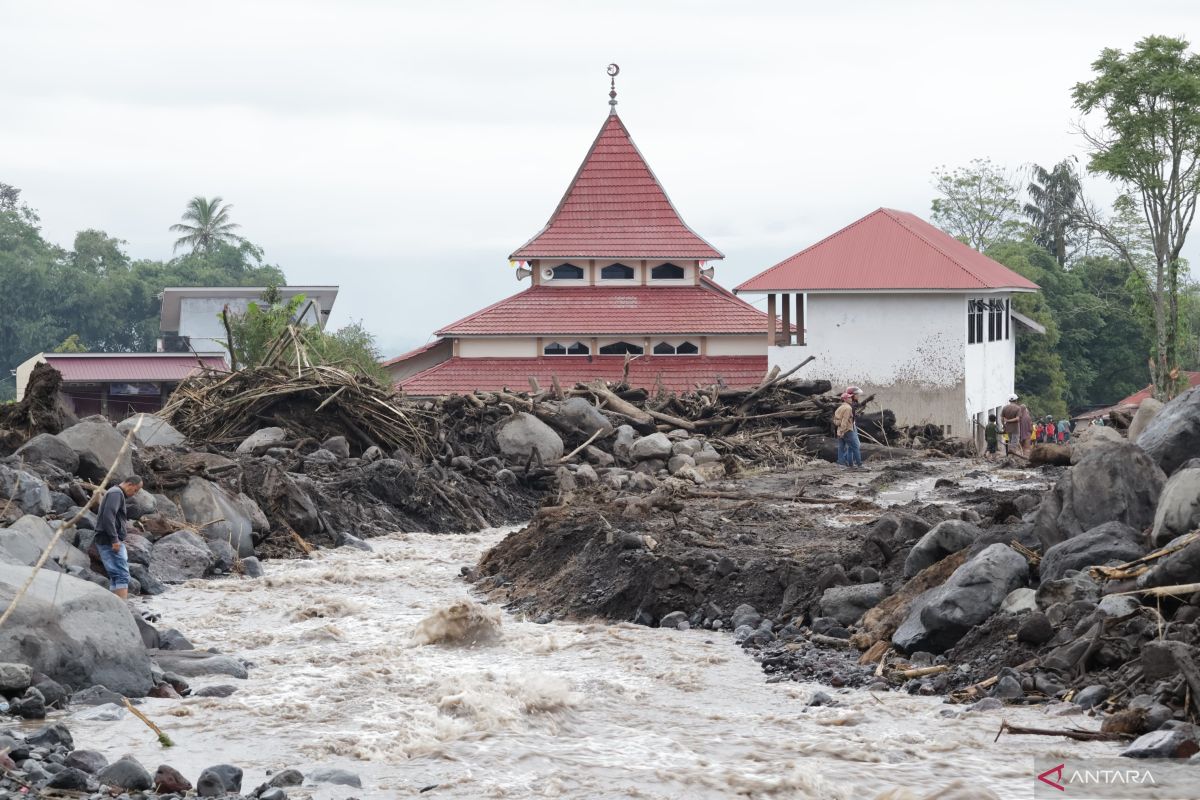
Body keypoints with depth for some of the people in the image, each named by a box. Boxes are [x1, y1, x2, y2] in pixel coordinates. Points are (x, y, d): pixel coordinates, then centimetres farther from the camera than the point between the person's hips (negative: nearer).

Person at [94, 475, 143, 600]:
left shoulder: (116, 493, 23)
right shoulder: (116, 493, -10)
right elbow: (108, 516, -22)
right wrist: (114, 539, -23)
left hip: (110, 542, 11)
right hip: (110, 542, -11)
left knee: (115, 577, 11)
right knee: (122, 575, -15)